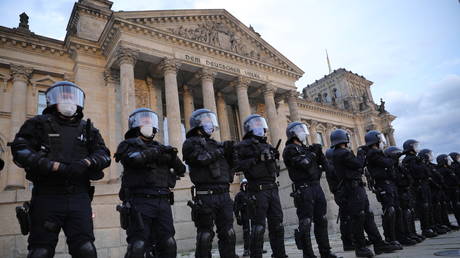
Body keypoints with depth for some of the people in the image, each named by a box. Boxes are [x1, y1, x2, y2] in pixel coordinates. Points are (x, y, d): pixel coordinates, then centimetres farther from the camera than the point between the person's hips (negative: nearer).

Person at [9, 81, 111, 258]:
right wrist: (55, 166, -16)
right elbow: (20, 151, -5)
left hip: (79, 196, 2)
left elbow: (104, 155, 8)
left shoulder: (87, 128, 18)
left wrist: (85, 163, -13)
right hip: (47, 196, -2)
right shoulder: (39, 123, 9)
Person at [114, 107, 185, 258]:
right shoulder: (127, 145, 9)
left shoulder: (159, 147, 21)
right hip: (139, 201, -5)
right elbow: (134, 158, -15)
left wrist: (173, 157, -3)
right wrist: (156, 152, -6)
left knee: (168, 245, 6)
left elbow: (181, 170, 17)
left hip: (163, 202, 5)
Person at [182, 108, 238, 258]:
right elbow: (202, 158, -18)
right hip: (205, 196, -6)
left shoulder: (216, 144, 20)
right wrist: (221, 150, -6)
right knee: (205, 235, 0)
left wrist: (230, 154, 5)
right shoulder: (191, 143, 1)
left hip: (224, 195, 6)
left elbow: (230, 168, 23)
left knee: (228, 234, 8)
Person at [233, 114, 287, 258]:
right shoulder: (243, 146, -1)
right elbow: (238, 165, -14)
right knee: (258, 227, -5)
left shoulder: (266, 145, 20)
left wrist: (274, 157, 8)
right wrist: (256, 159, -19)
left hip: (272, 188, 7)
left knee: (277, 224, 12)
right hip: (258, 189, -7)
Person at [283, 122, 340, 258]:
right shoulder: (290, 150, -4)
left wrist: (319, 153, 2)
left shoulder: (306, 148, 19)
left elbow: (325, 166, 17)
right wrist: (313, 152, -6)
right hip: (303, 189, -8)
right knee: (305, 223, -5)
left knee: (321, 221, 11)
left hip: (316, 186, 8)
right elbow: (303, 163, -20)